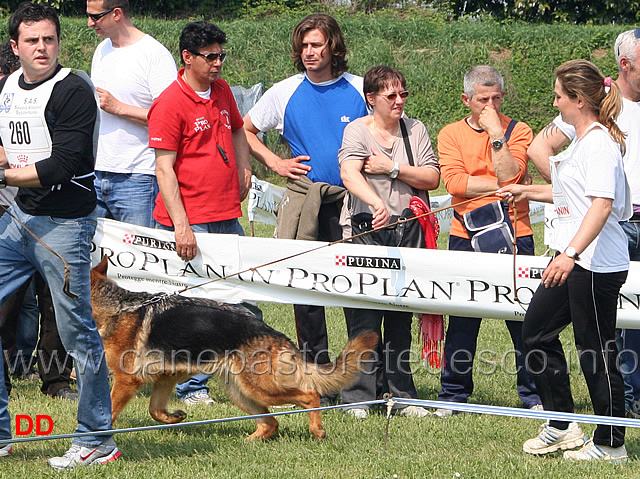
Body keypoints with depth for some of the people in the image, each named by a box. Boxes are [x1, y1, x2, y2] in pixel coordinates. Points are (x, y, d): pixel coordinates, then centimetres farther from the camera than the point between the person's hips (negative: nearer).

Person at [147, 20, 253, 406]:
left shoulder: (222, 91, 13)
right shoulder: (170, 103, -10)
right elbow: (164, 168, -13)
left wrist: (244, 169, 17)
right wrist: (181, 224, -19)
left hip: (228, 216, 7)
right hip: (192, 222, -7)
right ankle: (191, 388, 4)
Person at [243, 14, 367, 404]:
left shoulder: (361, 91, 4)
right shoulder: (286, 93, 8)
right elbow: (245, 130, 20)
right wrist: (275, 163, 9)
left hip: (353, 200, -1)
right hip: (305, 201, 2)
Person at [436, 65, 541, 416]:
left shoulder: (518, 131, 3)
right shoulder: (451, 134, 7)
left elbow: (509, 176, -12)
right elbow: (454, 181, -8)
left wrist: (496, 134, -14)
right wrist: (499, 184, -10)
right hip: (467, 238, 1)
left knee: (523, 317, -1)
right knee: (461, 321, 3)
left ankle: (533, 395, 8)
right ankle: (454, 395, 14)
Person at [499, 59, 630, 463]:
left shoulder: (600, 143, -18)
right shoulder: (582, 141, 15)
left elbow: (602, 203, -29)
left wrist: (571, 254, -38)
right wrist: (528, 192, 33)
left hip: (597, 263, -11)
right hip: (575, 260, 11)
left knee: (597, 351, -3)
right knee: (537, 330, 15)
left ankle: (610, 444, 7)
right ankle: (561, 426, 23)